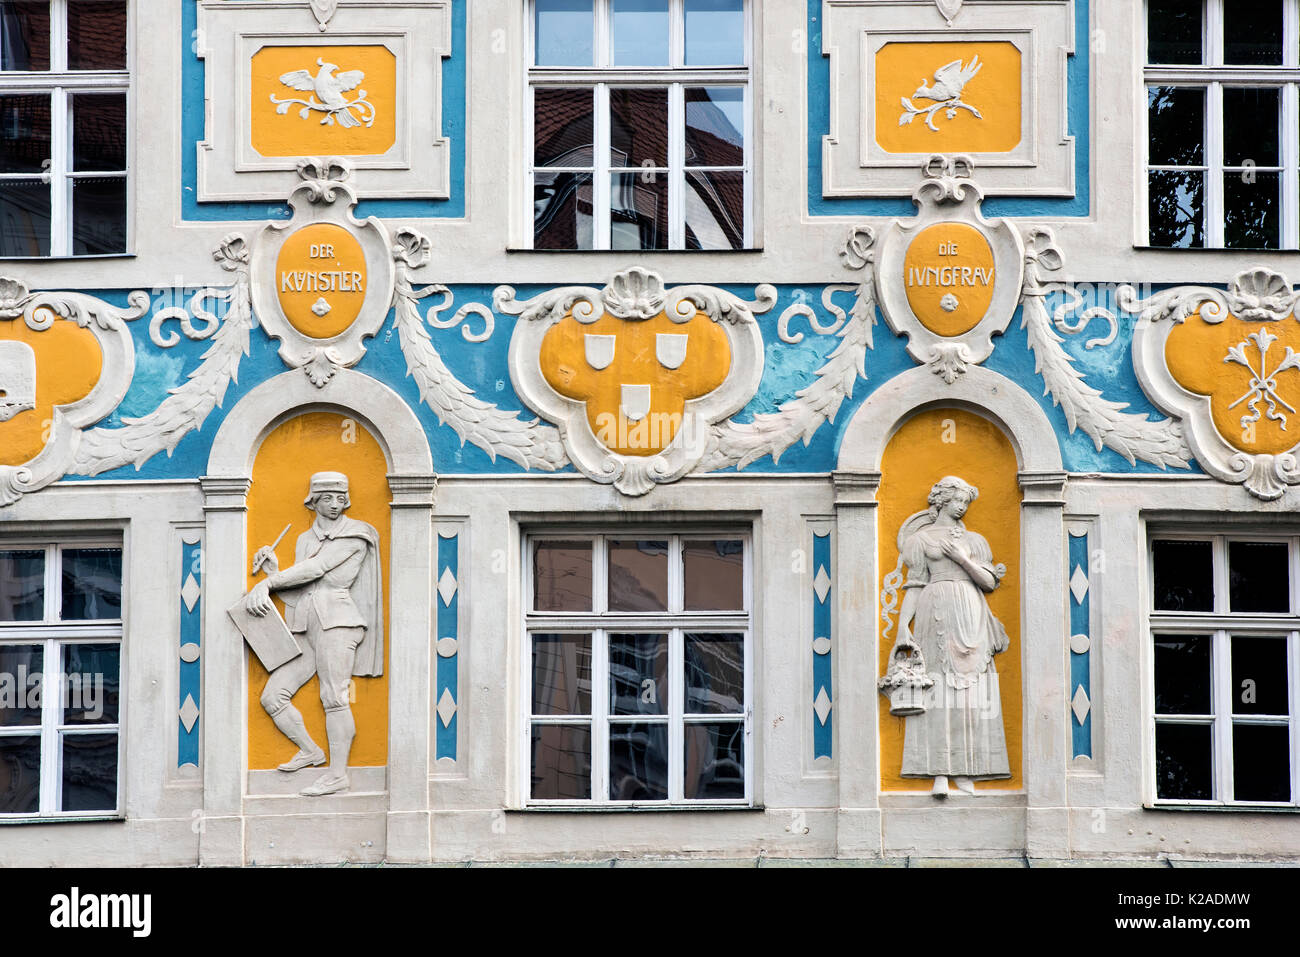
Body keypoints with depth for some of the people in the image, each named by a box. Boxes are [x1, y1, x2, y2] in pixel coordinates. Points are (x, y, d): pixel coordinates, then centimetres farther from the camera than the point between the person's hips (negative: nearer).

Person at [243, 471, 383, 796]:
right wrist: (273, 568, 2)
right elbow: (296, 591, 18)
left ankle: (338, 773, -11)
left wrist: (267, 583, -10)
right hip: (304, 629, 7)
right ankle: (310, 751, 19)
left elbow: (316, 568, -10)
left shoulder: (355, 534, -1)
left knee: (333, 697, -14)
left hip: (336, 620, -7)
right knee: (272, 697, 2)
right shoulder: (305, 539, 20)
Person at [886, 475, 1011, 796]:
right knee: (938, 691, -11)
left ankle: (965, 773, -6)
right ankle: (940, 774, -15)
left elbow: (989, 582, 7)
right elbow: (915, 585, 4)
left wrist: (961, 558, -7)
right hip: (938, 613, -3)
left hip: (971, 616, 3)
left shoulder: (974, 540, 19)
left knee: (971, 692, -5)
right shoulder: (922, 538, 10)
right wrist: (902, 628, -5)